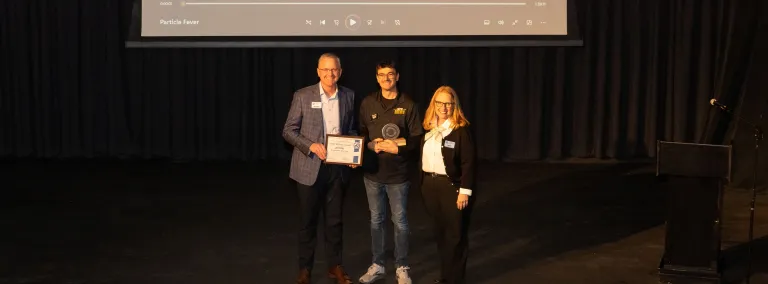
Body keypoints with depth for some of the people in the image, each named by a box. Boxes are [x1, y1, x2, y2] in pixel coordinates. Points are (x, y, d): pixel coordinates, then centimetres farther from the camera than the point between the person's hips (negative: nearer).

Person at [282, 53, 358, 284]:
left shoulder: (348, 96, 4)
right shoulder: (303, 96, -7)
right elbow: (288, 130, -6)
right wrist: (311, 146, -19)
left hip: (338, 167, 3)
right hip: (310, 167, -3)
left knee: (335, 220, 12)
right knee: (307, 221, 8)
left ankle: (335, 265, 25)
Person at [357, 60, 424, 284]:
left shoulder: (408, 105, -4)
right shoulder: (367, 103, 4)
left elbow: (417, 138, -3)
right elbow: (360, 134, 8)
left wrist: (399, 148, -19)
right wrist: (371, 145, -12)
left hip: (398, 173, -2)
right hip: (372, 172, 3)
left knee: (400, 221, 5)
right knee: (376, 220, 12)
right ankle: (377, 265, 23)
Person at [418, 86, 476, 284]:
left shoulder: (461, 129, -11)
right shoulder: (428, 127, 7)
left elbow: (468, 163, -13)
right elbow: (423, 158, 9)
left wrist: (465, 191, -17)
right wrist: (423, 185, 7)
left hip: (452, 186, -6)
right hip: (430, 185, 6)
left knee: (455, 235, 4)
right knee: (440, 232, 13)